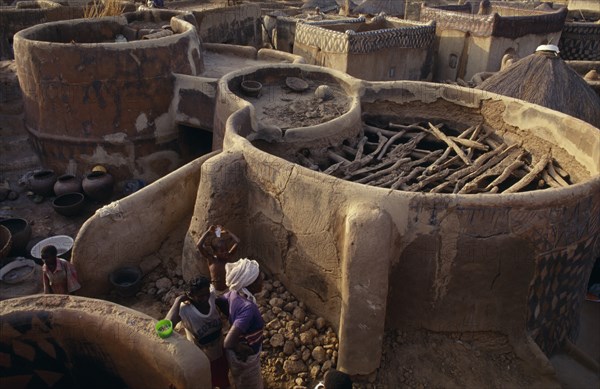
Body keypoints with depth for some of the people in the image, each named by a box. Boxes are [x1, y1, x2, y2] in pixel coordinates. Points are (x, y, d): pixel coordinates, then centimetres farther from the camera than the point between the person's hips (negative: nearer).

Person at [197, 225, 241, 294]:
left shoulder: (228, 257, -6)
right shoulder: (211, 259, -8)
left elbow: (237, 241, -13)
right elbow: (199, 245, -21)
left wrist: (226, 231, -10)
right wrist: (208, 232, -19)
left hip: (228, 289, 1)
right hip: (215, 290, -1)